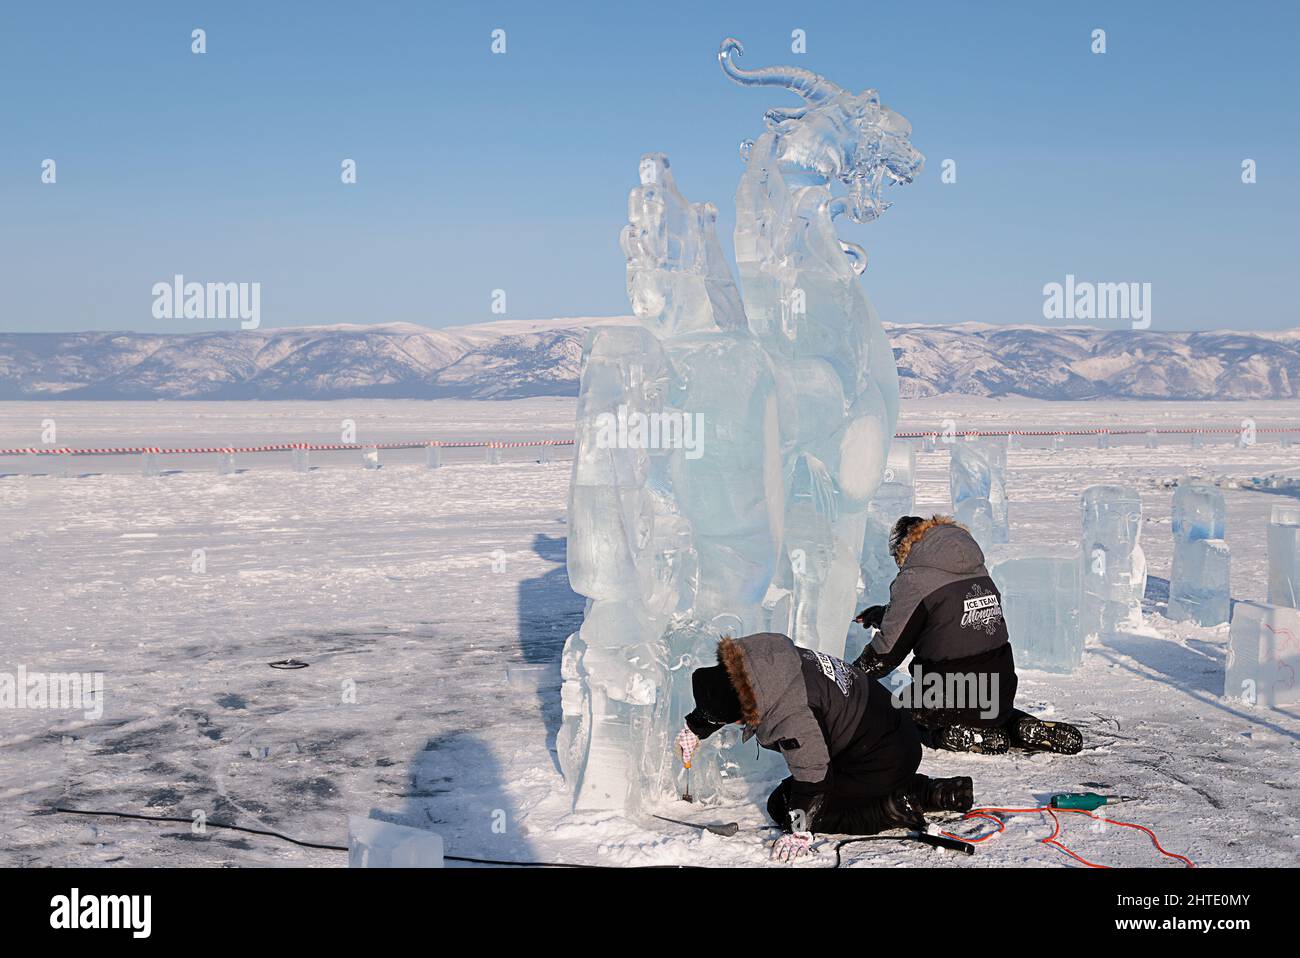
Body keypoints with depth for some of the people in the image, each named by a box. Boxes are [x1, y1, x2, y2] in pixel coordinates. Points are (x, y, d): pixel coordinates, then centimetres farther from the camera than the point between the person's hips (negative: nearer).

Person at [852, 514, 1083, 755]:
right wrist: (885, 613, 27)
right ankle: (1028, 729, 9)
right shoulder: (979, 572, 8)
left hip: (948, 705, -7)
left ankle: (968, 737, -5)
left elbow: (887, 652, -9)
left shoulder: (915, 581, -13)